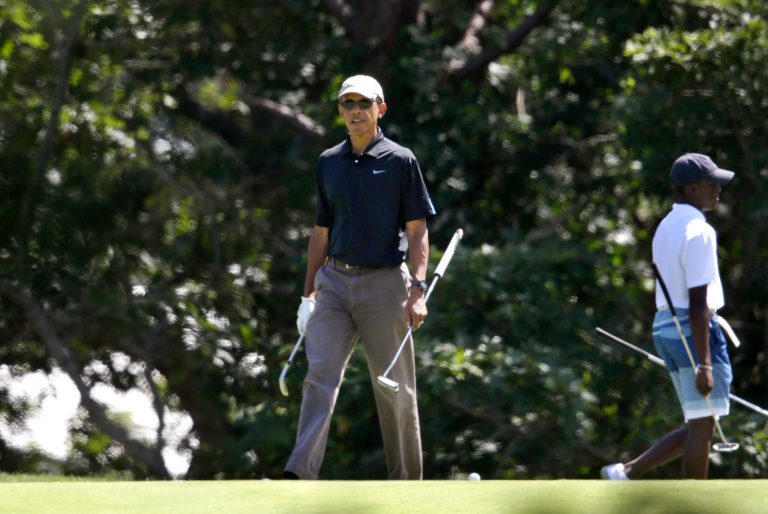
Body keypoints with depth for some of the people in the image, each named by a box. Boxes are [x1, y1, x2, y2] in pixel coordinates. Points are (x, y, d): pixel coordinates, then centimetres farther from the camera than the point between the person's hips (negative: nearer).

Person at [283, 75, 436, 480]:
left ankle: (407, 483, 13)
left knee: (396, 388, 3)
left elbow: (417, 230, -3)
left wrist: (418, 290, -14)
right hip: (334, 282, 4)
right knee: (320, 375, -11)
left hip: (384, 283, -3)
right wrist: (309, 292, 16)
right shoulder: (328, 162, 12)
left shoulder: (400, 161, -1)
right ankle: (300, 474, -20)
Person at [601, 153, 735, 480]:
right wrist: (704, 364, -22)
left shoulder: (665, 228, 15)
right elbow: (697, 303, -20)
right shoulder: (699, 232, -15)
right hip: (694, 331, -9)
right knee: (702, 424, -3)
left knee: (698, 426, 13)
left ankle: (627, 472, 6)